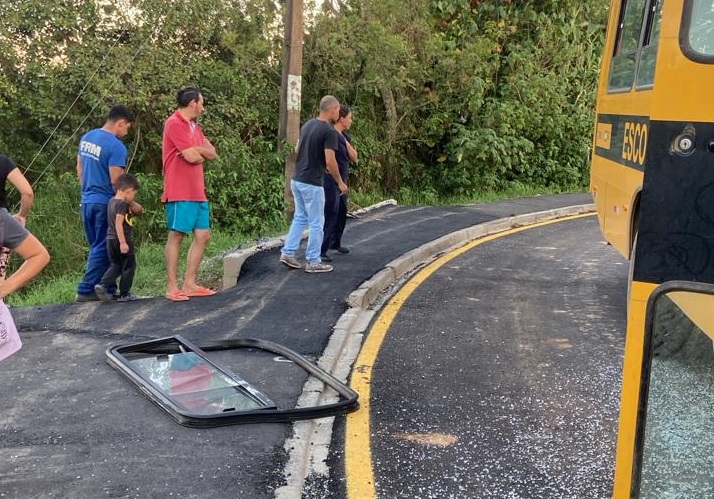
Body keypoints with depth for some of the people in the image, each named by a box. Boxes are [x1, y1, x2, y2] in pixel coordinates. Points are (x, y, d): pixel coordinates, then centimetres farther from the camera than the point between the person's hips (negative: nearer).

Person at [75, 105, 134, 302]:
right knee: (102, 249, 1)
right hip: (105, 203, -8)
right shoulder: (116, 147, -18)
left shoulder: (86, 137, 8)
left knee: (97, 246, 15)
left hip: (87, 201, 8)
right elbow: (116, 182, -19)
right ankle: (86, 290, 1)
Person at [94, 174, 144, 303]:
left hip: (110, 239, 8)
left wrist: (131, 203, 6)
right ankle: (124, 294, 9)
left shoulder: (112, 201, 12)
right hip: (122, 239, -8)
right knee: (129, 266, 6)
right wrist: (123, 242, -25)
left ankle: (102, 285, -1)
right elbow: (118, 223, -24)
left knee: (115, 265, 18)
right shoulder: (123, 204, -16)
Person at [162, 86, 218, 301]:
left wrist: (196, 151, -7)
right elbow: (192, 157, -18)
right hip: (180, 192, -9)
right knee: (176, 236, -5)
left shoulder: (194, 126, 20)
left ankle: (189, 284, 13)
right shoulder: (174, 124, -10)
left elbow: (213, 153, 11)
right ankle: (172, 287, -1)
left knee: (203, 235, 8)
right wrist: (203, 153, 4)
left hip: (197, 191, 9)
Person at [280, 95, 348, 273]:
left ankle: (287, 253, 16)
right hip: (312, 183, -8)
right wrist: (340, 182, -6)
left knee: (300, 218, 20)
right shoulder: (329, 131, -16)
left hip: (296, 180, 8)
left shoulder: (307, 125, 10)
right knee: (316, 223, 2)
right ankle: (313, 262, 9)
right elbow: (330, 162, -19)